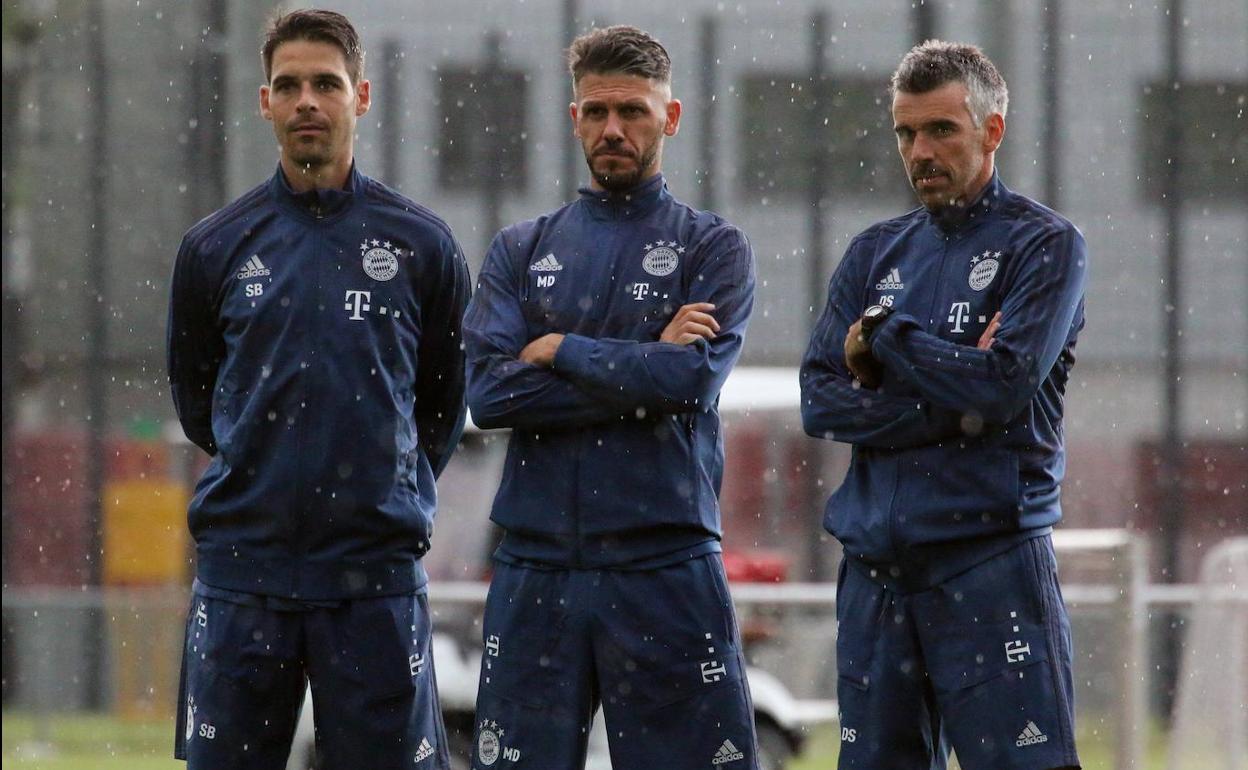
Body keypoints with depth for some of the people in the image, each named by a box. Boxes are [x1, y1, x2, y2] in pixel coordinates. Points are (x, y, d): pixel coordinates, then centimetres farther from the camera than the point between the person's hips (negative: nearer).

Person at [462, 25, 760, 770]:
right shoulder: (522, 251, 12)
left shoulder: (713, 248, 5)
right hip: (537, 569, 2)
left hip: (667, 569, -2)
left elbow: (692, 379, -12)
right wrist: (642, 373, -8)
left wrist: (559, 351, -5)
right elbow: (490, 390, -4)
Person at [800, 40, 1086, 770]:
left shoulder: (1043, 245, 0)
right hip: (876, 563, 5)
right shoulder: (876, 254, 15)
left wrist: (882, 335, -3)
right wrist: (952, 405, -9)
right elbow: (821, 400, 4)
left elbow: (1004, 386, -14)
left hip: (990, 556, -5)